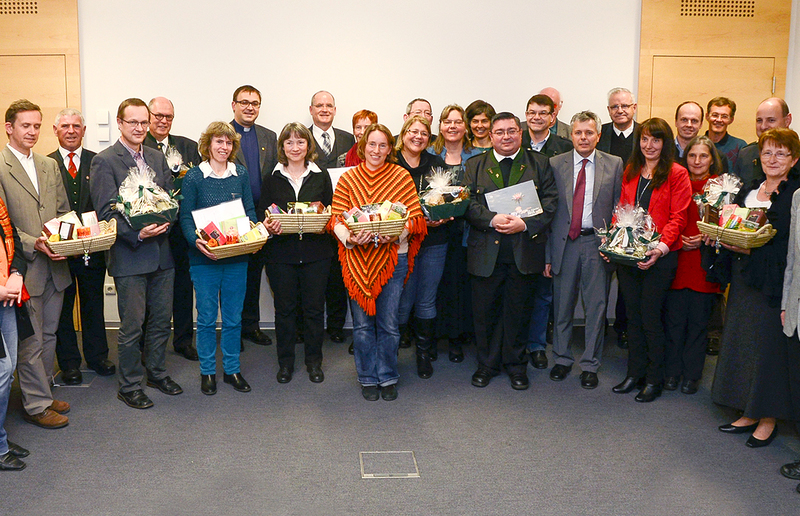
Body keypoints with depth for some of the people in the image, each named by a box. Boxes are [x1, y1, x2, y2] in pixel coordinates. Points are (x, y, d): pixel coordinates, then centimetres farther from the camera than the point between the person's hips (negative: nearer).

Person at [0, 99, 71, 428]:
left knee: (48, 335, 16)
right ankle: (36, 405, 13)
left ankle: (43, 392, 29)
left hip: (55, 265, 7)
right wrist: (34, 244, -21)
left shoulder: (49, 165, 14)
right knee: (30, 341, 2)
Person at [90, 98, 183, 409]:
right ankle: (129, 386, 18)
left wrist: (165, 220, -8)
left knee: (162, 320, 15)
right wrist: (137, 234, -23)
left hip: (161, 252, 6)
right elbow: (106, 212, -12)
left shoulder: (157, 158, 12)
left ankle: (157, 372, 33)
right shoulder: (104, 161, -7)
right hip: (129, 257, -6)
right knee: (131, 327, 3)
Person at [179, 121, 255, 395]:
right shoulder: (193, 177, -3)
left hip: (237, 257, 3)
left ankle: (232, 369, 24)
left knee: (233, 317, 10)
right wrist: (196, 240, -21)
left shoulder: (241, 174, 6)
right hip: (204, 257, -3)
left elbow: (249, 210, 10)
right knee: (207, 317, 5)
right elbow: (185, 217, -4)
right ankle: (207, 371, 20)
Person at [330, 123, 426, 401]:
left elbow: (414, 217, -1)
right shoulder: (348, 178, 4)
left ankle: (388, 377, 24)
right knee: (362, 323, 8)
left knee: (388, 323, 5)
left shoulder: (402, 177, 1)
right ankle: (368, 378, 25)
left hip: (392, 257, -1)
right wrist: (350, 237, -19)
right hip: (357, 259, 1)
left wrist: (397, 234, -19)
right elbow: (336, 218, 0)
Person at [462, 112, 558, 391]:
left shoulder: (539, 163, 7)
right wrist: (492, 219, -17)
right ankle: (487, 363, 24)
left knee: (518, 311, 9)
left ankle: (516, 364, 25)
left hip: (524, 250, 0)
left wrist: (525, 223, -15)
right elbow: (468, 203, 0)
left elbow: (550, 202, 0)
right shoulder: (475, 165, 9)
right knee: (485, 311, 7)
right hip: (486, 251, 1)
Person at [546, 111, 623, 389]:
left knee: (596, 308, 6)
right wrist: (547, 254, 0)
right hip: (565, 243, 1)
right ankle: (562, 358, 28)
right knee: (562, 306, 11)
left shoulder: (614, 165, 3)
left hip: (598, 244, 0)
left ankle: (590, 364, 21)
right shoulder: (555, 164, 3)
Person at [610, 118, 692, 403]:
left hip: (659, 257, -5)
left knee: (650, 317, 0)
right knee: (633, 316, 12)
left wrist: (662, 246, -22)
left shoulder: (676, 174, -4)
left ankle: (654, 379, 14)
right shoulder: (630, 172, 13)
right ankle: (635, 373, 24)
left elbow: (678, 217, -8)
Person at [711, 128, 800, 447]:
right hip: (744, 280, 7)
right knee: (742, 341, 10)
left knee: (769, 345, 0)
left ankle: (768, 418, 15)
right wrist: (726, 239, -5)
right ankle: (750, 413, 24)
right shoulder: (748, 191, 13)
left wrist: (754, 251, -23)